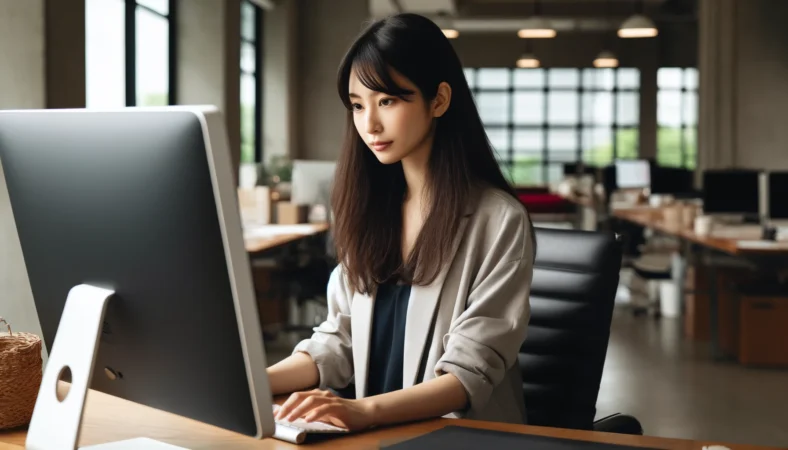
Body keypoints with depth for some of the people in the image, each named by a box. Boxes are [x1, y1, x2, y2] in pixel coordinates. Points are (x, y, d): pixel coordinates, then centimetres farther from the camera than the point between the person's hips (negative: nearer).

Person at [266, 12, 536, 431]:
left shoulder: (498, 220, -9)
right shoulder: (370, 209, 9)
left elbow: (471, 372, -15)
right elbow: (339, 340, 8)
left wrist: (366, 410, -31)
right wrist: (247, 386, -8)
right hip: (376, 433, 5)